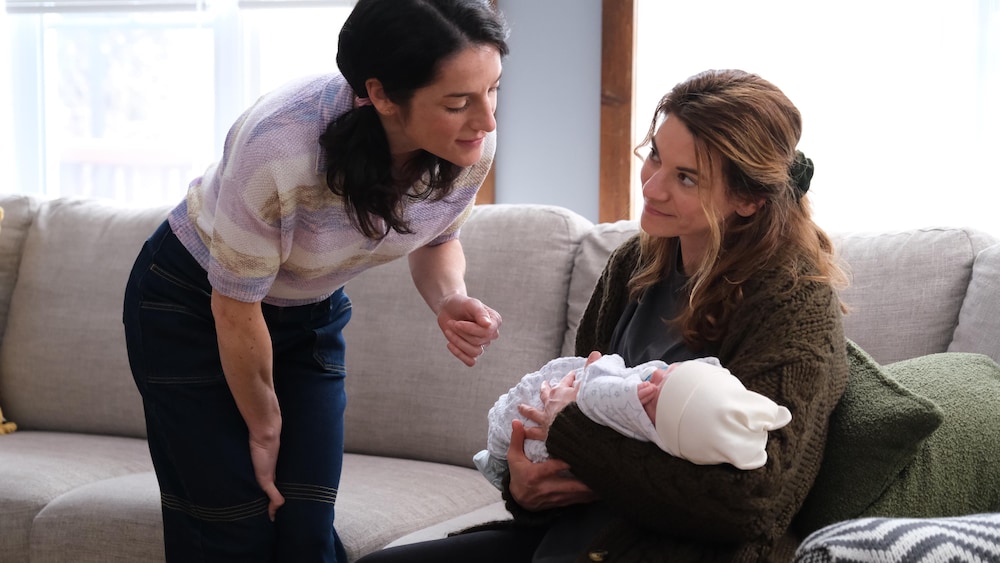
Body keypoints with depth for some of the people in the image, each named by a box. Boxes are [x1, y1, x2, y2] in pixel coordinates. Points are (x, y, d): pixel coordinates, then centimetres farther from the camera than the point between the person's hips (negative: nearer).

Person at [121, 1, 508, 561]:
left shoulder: (471, 143, -22)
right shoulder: (281, 143, -38)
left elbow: (438, 239, 2)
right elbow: (236, 309, -22)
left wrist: (451, 300, -21)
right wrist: (265, 430, -8)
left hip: (312, 313, 4)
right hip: (194, 302, -4)